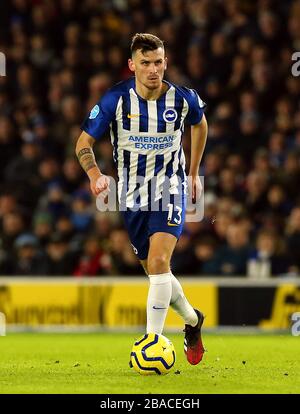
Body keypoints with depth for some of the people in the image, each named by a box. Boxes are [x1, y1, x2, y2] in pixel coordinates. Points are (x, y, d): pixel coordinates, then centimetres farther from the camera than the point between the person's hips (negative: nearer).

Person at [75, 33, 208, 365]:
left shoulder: (183, 98, -10)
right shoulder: (115, 99, -14)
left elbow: (199, 124, 14)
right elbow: (84, 142, -7)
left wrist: (194, 173, 16)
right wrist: (94, 173, -26)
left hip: (170, 188, -2)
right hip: (132, 194, 2)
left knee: (158, 262, -22)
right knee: (155, 270, 13)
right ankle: (192, 319, 40)